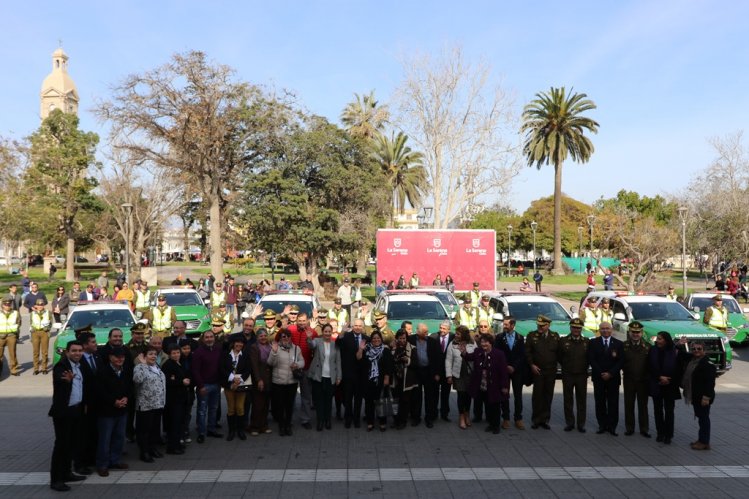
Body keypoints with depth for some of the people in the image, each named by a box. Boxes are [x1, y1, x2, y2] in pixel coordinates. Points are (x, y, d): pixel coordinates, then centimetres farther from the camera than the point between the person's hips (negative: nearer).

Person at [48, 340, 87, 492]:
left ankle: (66, 473, 25)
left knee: (72, 443, 14)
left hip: (77, 410, 8)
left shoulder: (80, 365, 7)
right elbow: (58, 380, -39)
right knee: (61, 443, -4)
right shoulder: (61, 366, -16)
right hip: (63, 411, -7)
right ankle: (55, 479, 2)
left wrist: (84, 404, 14)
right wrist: (67, 379, -59)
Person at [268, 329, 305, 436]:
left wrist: (297, 364, -13)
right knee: (279, 404, 5)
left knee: (290, 404, 9)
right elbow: (271, 363, -12)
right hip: (278, 382, -2)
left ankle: (288, 425, 24)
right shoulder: (276, 348, -4)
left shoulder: (296, 348, 5)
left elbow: (302, 361, 10)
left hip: (292, 382, 2)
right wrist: (274, 352, -27)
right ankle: (281, 425, 19)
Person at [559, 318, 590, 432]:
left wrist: (585, 367, 5)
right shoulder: (563, 341, -1)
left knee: (582, 401, 5)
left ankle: (581, 424, 13)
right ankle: (569, 423, 17)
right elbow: (559, 357, 7)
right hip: (567, 375, 0)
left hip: (582, 375, 0)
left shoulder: (587, 342, 1)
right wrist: (566, 366, 7)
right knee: (568, 400, 7)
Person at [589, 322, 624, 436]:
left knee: (613, 403, 0)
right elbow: (591, 360, -2)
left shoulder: (618, 344, 5)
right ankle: (602, 425, 9)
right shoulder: (593, 343, 4)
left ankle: (612, 426, 5)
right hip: (598, 377, 0)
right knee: (600, 402, 2)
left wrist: (610, 373, -11)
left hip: (613, 377, 0)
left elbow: (621, 361, -1)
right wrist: (601, 373, -11)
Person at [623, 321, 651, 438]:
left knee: (643, 405, 7)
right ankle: (629, 428, 15)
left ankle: (644, 429, 14)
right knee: (629, 405, 7)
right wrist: (625, 370, -9)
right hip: (629, 380, 0)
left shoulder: (647, 346, -2)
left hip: (643, 380, 0)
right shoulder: (624, 345, -2)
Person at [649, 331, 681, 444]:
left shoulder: (674, 352, -8)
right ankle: (660, 433, 17)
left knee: (669, 411, 2)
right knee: (658, 410, 8)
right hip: (656, 386, 2)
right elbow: (650, 367, -3)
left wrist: (669, 381, -8)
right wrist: (660, 377, -13)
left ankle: (668, 435, 9)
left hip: (670, 387, -2)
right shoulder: (653, 350, -2)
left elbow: (678, 370, -4)